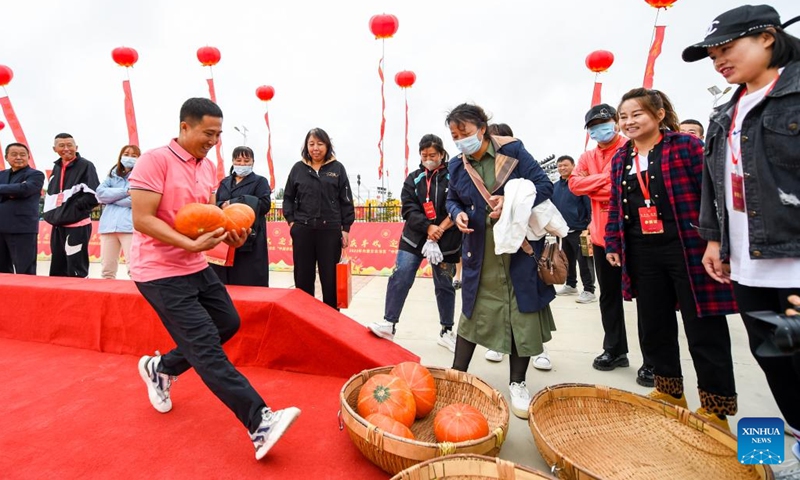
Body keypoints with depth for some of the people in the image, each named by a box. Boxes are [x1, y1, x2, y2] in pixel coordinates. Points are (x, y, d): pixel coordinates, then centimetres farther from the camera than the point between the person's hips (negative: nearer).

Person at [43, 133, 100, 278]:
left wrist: (73, 208, -13)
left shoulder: (86, 166, -4)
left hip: (77, 225, -7)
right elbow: (50, 194, 25)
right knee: (57, 271, 15)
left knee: (76, 272, -2)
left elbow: (93, 195, -13)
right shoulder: (56, 167, 16)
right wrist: (51, 214, 10)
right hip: (58, 225, 7)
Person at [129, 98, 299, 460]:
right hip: (159, 271, -8)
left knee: (228, 323, 14)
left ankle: (160, 367, 34)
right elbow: (142, 219, -20)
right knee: (207, 348, -10)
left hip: (196, 267, 8)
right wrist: (192, 244, -28)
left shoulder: (208, 167, 8)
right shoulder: (155, 160, -16)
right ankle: (260, 423, -9)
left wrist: (228, 233, -7)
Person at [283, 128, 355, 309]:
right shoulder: (298, 168, 8)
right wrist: (291, 221, 1)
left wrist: (346, 228, -1)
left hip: (330, 230, -2)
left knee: (330, 278, 5)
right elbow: (288, 197, 13)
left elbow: (346, 200, 3)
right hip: (302, 230, 2)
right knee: (303, 277, 9)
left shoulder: (337, 168, 4)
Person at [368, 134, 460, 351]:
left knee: (444, 285, 10)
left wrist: (440, 229, -18)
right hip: (414, 237, 2)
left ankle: (447, 332, 25)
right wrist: (428, 227, -18)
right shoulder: (413, 179, 7)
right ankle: (389, 324, 1)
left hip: (445, 241, -2)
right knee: (400, 277, -10)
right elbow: (409, 209, -3)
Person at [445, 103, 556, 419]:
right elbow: (452, 199, 15)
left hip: (521, 250, -1)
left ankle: (517, 384, 23)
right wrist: (457, 213, -8)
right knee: (474, 312, 9)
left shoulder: (513, 150, -7)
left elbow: (545, 185, -7)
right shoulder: (457, 166, 2)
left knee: (522, 314, 5)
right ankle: (457, 374, 23)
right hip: (480, 254, 2)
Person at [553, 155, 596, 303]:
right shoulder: (555, 186, 11)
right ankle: (570, 285, 32)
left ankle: (589, 291, 4)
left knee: (584, 261, -2)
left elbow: (590, 204, -14)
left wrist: (590, 224, -19)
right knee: (567, 260, 18)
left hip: (579, 230, -7)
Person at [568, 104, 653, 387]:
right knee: (609, 295, 13)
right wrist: (606, 177, -13)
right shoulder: (588, 157, 13)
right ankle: (615, 350, 27)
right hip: (602, 235, 6)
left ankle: (652, 361, 12)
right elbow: (574, 183, -1)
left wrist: (591, 188, -11)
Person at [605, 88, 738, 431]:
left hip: (687, 249, -5)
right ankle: (670, 391, 31)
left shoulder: (687, 146, -5)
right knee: (653, 326, 13)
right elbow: (615, 205, 14)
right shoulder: (620, 158, 11)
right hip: (642, 255, 6)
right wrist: (612, 244, 10)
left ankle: (716, 408, 19)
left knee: (703, 329, 3)